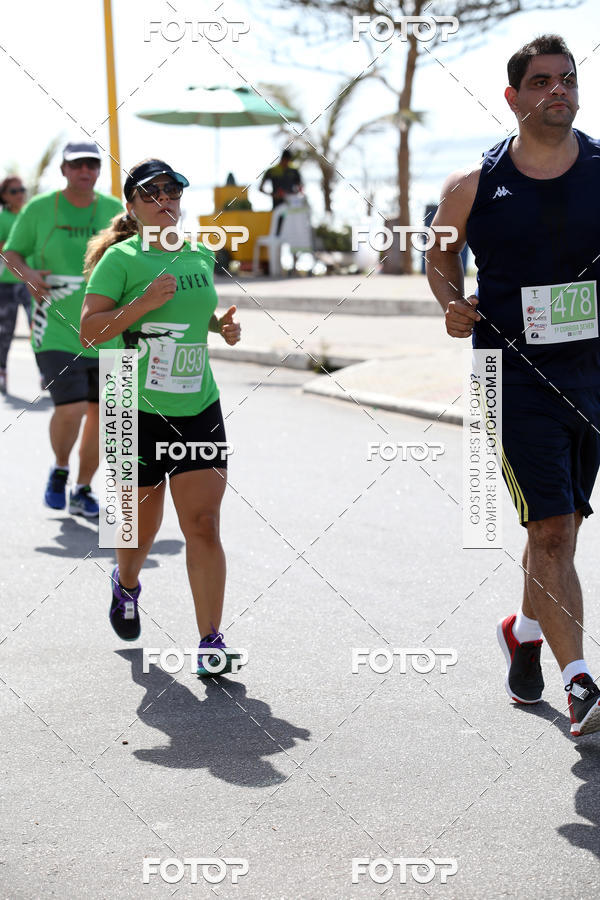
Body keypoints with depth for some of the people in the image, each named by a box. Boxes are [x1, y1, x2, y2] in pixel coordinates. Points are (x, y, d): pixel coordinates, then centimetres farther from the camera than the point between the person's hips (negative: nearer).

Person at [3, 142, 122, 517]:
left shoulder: (114, 209, 5)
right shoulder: (39, 209, -1)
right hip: (57, 328, -3)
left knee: (99, 413, 6)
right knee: (70, 409, -17)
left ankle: (82, 491, 24)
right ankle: (60, 470, 13)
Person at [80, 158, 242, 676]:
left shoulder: (201, 255, 9)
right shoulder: (120, 258, -7)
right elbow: (89, 331, -15)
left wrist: (221, 325, 7)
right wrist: (143, 302, -25)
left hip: (199, 409, 3)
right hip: (138, 413, -3)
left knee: (203, 526, -8)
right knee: (142, 527, 11)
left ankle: (211, 640, -3)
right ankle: (126, 584, 46)